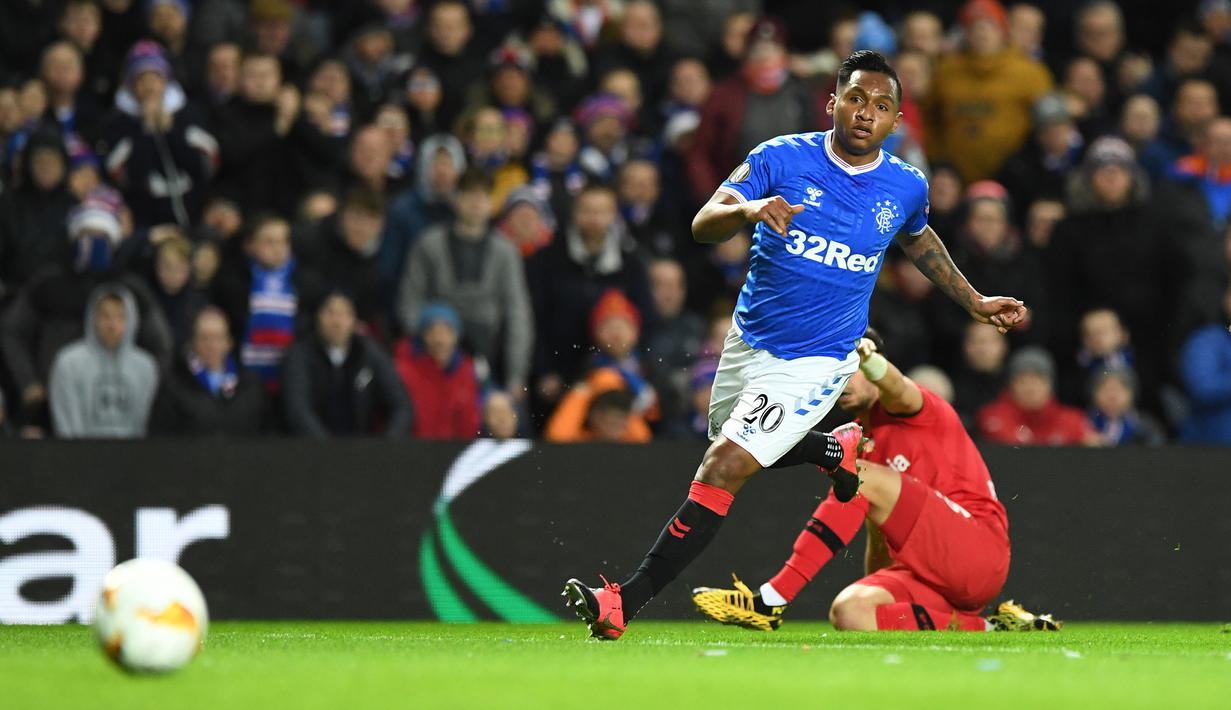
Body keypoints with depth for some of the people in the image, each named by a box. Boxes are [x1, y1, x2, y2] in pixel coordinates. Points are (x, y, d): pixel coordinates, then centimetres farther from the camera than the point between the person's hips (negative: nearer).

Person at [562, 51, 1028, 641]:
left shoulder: (906, 188, -3)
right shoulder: (781, 159, -9)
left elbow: (918, 241, 22)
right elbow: (703, 226, -19)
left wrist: (974, 302, 27)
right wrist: (748, 208, -40)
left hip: (814, 363, -3)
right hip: (749, 340, 3)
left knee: (721, 470, -16)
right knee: (732, 449, 24)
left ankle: (624, 604, -16)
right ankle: (837, 448, 48)